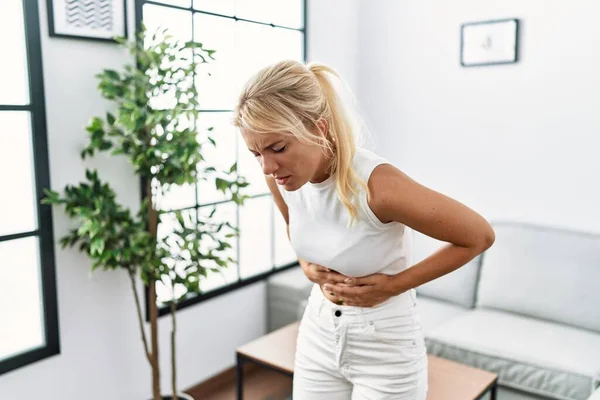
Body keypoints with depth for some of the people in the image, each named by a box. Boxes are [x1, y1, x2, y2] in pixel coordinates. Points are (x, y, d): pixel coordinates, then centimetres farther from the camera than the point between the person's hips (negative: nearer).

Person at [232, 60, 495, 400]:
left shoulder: (378, 184, -30)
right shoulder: (279, 176, -12)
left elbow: (480, 236, -16)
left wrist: (394, 285, -16)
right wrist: (307, 266, -5)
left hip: (386, 348, -5)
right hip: (319, 335, 5)